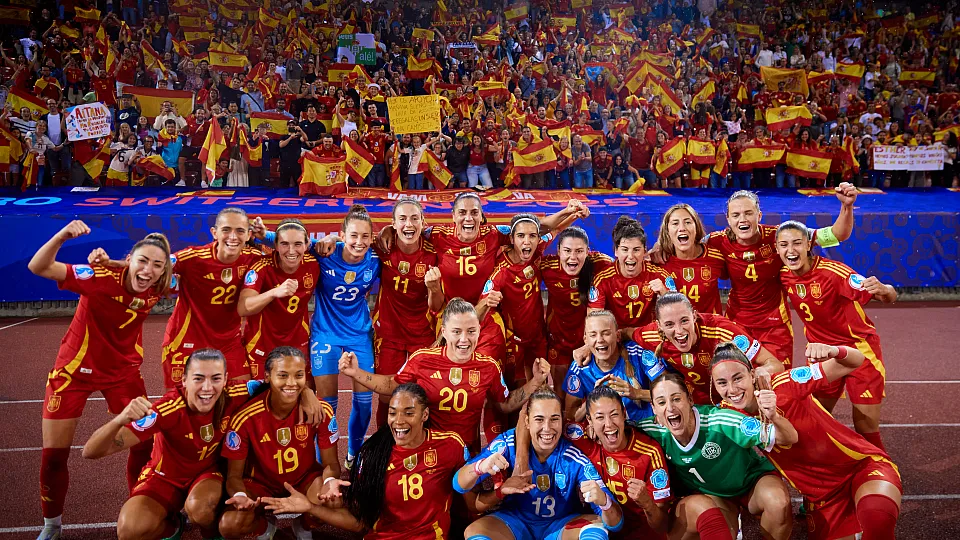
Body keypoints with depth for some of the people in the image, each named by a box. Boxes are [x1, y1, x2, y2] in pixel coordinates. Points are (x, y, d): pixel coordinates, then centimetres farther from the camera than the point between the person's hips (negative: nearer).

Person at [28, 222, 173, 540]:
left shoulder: (158, 289, -16)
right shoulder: (102, 277, -27)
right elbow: (38, 267, -33)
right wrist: (62, 236, -49)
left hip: (124, 371, 3)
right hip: (75, 369, -3)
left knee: (145, 443, 2)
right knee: (53, 455, 4)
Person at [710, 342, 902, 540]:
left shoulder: (783, 386, -22)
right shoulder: (728, 412, -8)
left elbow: (855, 362, -20)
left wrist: (834, 351, -42)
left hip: (861, 465, -5)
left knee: (876, 516, -35)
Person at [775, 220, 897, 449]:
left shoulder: (832, 271, -25)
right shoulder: (784, 276, -10)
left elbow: (890, 298, -28)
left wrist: (882, 289, -48)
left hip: (858, 347, -4)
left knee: (866, 429, -2)